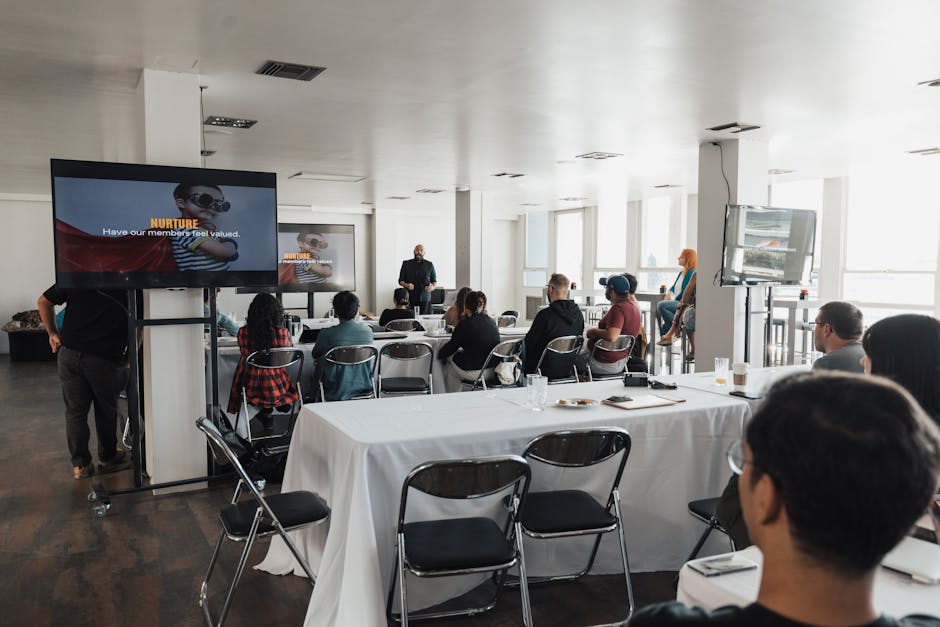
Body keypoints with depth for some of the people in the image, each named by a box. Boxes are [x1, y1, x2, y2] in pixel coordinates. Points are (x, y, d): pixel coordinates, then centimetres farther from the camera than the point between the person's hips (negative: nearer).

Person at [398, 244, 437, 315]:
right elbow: (401, 280, 12)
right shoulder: (406, 264, 9)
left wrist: (433, 287, -6)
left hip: (425, 300, 1)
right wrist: (406, 285, -10)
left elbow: (434, 280, 16)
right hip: (410, 299, -1)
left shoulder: (429, 265, 10)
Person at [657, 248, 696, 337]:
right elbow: (674, 287, 21)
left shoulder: (692, 273, -9)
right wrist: (668, 294, 1)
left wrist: (674, 300, -7)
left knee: (661, 305, -26)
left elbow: (685, 292, -15)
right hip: (675, 301, 10)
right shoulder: (681, 272, 19)